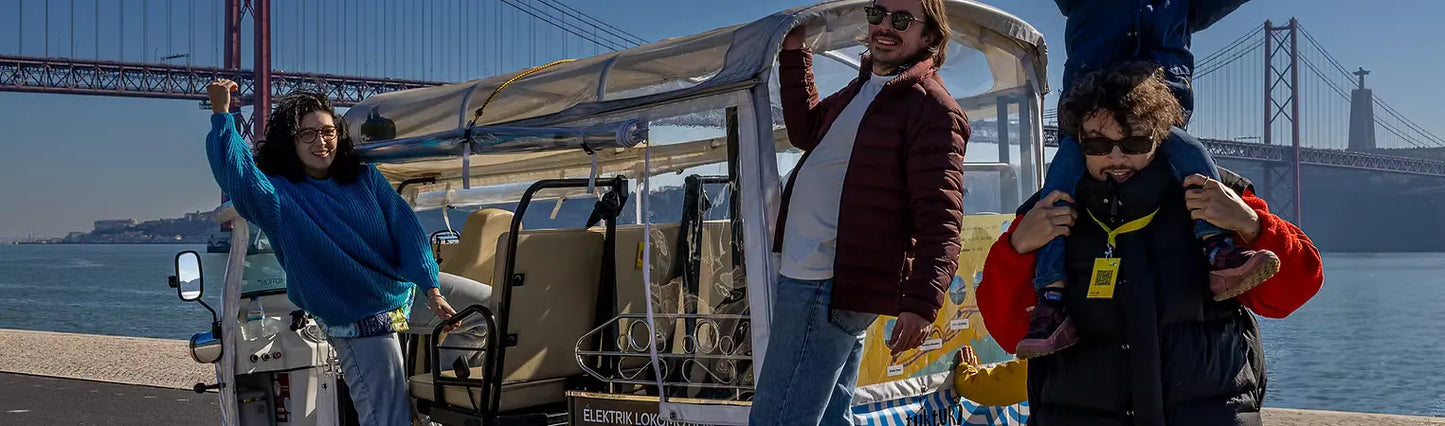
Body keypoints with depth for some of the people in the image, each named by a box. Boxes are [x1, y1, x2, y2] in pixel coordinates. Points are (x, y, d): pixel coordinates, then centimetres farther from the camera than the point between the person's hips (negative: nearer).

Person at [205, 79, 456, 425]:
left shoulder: (366, 179, 4)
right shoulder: (280, 195, -5)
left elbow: (405, 228, -2)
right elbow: (236, 174, -23)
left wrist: (432, 290, -12)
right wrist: (221, 114, -30)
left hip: (407, 292, 5)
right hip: (360, 327, -5)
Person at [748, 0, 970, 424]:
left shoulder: (932, 109, -12)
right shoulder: (863, 88, 18)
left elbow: (939, 217, -19)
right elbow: (806, 130, 36)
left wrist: (920, 302, -28)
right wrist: (795, 54, 28)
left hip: (827, 285, -10)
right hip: (812, 277, 10)